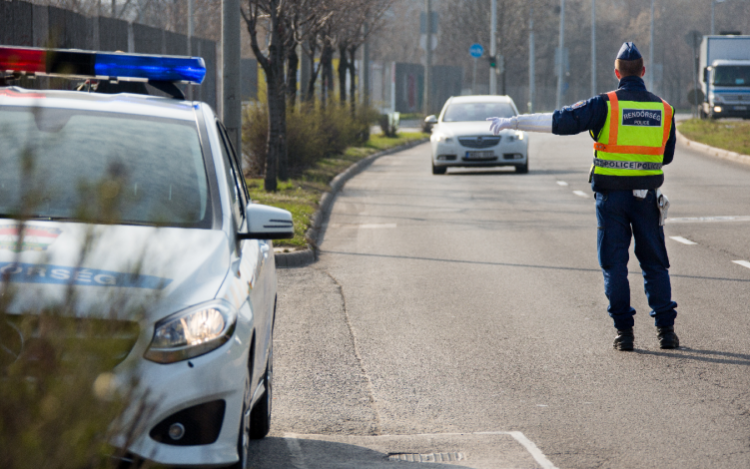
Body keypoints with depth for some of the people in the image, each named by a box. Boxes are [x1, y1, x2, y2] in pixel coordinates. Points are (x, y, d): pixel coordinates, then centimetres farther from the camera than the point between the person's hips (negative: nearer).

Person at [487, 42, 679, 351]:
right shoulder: (663, 110, 3)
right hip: (647, 196, 2)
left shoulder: (605, 105, -9)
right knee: (655, 264, 11)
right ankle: (665, 329, 6)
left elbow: (559, 121, -12)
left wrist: (512, 122, -8)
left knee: (614, 264, 5)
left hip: (612, 196, -2)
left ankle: (624, 331, 2)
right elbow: (667, 155, 14)